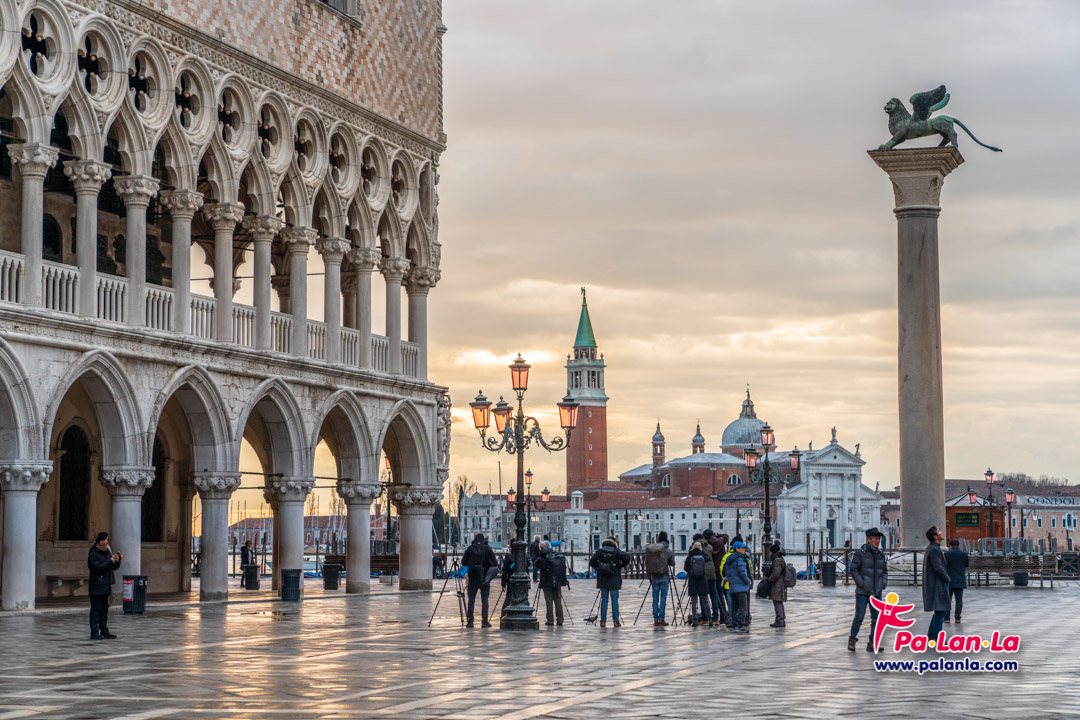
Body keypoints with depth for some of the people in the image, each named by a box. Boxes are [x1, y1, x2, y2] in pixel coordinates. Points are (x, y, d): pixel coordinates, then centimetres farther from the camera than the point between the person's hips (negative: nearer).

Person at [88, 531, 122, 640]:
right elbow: (98, 567, -23)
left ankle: (104, 632, 19)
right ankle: (94, 633, -5)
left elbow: (114, 567, 16)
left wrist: (117, 560, -3)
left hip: (105, 588, 8)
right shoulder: (93, 555, -10)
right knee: (96, 610, -6)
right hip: (97, 587, -8)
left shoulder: (107, 552, 14)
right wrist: (110, 561, -21)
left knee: (104, 609, 13)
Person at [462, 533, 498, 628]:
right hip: (484, 579, -2)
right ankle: (484, 621, -2)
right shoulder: (487, 549, -5)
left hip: (472, 578, 2)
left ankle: (469, 621, 5)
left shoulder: (470, 549, 0)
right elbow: (495, 564, -4)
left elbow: (463, 562, 5)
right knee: (484, 600, 2)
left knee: (471, 599, 8)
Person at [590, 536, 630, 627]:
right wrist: (621, 566, -3)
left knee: (604, 600, 7)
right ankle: (616, 621, 0)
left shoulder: (599, 552, 3)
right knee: (614, 600, 2)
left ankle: (603, 621, 5)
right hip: (614, 581, -2)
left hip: (603, 580, 2)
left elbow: (591, 562, 2)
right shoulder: (616, 552, -4)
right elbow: (627, 557, -17)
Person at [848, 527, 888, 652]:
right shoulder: (860, 553, -7)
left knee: (877, 618, 2)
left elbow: (885, 570, 19)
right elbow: (854, 569, -6)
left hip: (877, 592, 5)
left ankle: (872, 644, 9)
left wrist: (884, 583, 4)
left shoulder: (881, 555, 9)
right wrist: (861, 584, -13)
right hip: (862, 592, -5)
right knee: (859, 616, -5)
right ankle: (852, 638, 15)